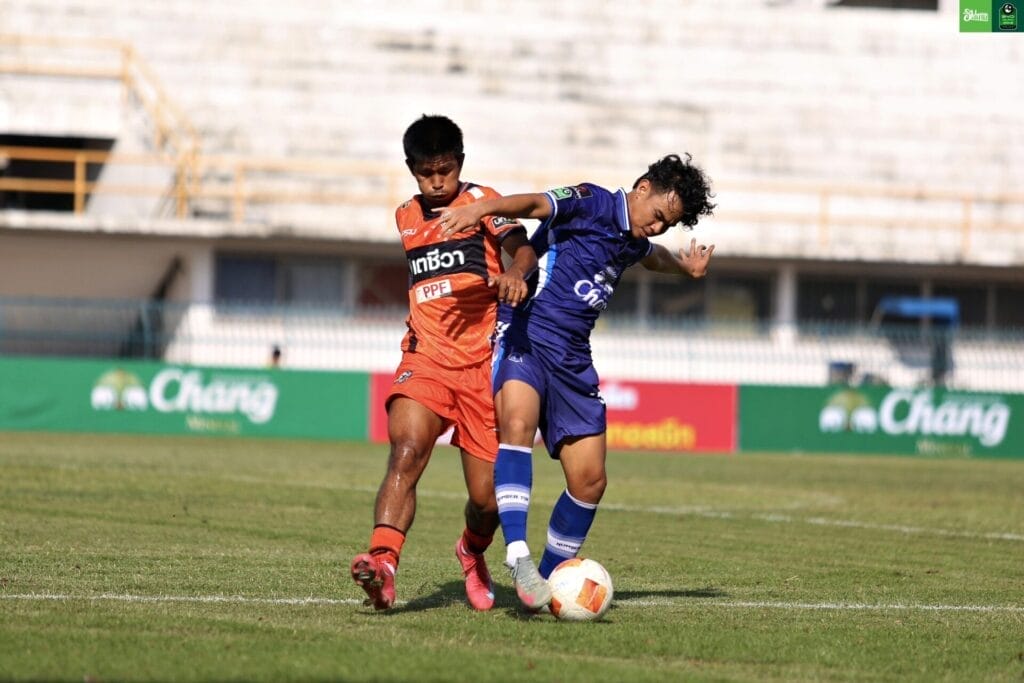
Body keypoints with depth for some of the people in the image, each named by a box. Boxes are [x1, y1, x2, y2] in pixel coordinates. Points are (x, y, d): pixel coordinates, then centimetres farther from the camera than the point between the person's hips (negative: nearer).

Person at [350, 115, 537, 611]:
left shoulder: (481, 201, 2)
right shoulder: (405, 218, 16)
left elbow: (520, 246, -18)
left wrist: (515, 271, -39)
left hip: (483, 364, -2)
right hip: (425, 360, 2)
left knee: (487, 500, 0)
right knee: (406, 450, -29)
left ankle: (473, 552, 35)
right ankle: (382, 562, -44)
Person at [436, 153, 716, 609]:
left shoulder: (634, 243, 18)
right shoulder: (592, 204, -7)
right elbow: (536, 205, -28)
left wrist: (683, 266, 66)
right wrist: (483, 208, -48)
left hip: (571, 357, 8)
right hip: (525, 335, -8)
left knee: (590, 479, 1)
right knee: (518, 420, -36)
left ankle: (548, 579, 19)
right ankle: (518, 557, -44)